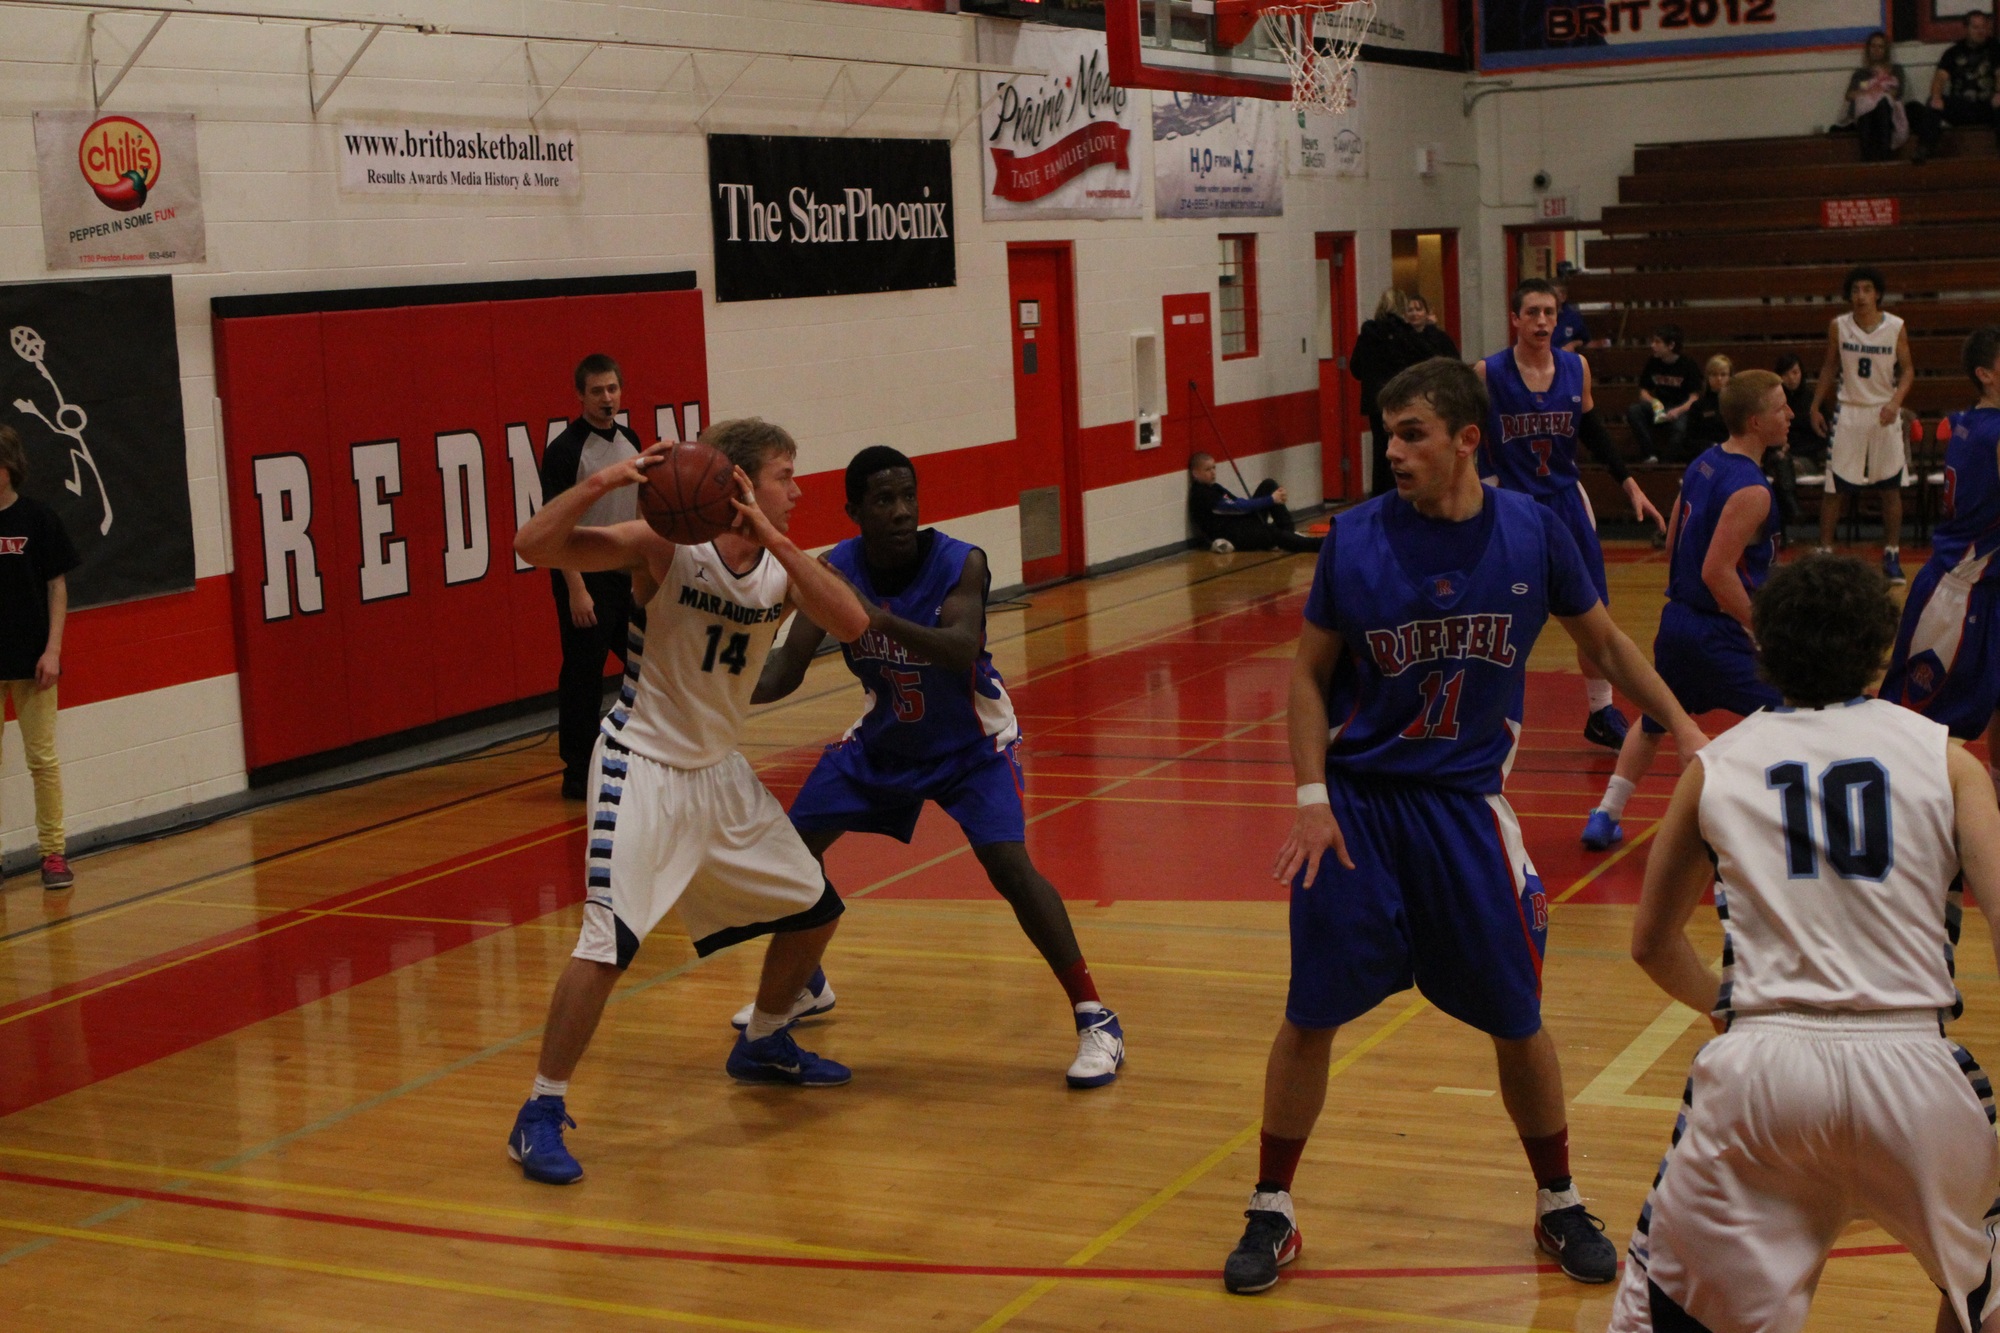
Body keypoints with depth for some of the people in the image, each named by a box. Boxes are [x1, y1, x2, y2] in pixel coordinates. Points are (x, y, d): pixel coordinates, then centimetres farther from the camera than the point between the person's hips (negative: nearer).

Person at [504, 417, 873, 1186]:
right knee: (608, 943, -19)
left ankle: (763, 1045, 39)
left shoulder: (782, 567, -2)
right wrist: (604, 481, -40)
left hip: (719, 771, 7)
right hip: (641, 768, -7)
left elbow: (852, 625, -22)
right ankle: (541, 1115, -5)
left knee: (815, 909, 15)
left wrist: (770, 538, -31)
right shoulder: (668, 546, -17)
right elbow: (533, 547, -25)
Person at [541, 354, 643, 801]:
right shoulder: (565, 450, -13)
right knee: (583, 676, -1)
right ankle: (578, 773, 8)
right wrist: (576, 589, -19)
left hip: (628, 575, 7)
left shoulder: (630, 440, 8)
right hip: (586, 578, -7)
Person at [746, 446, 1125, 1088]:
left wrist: (887, 623, -61)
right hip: (884, 737, 5)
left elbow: (962, 652, -44)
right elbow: (787, 668, -18)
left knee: (1009, 865, -24)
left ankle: (1094, 1018, -13)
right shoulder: (835, 571, -17)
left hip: (971, 743, -5)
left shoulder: (961, 563, -27)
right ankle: (805, 985, 33)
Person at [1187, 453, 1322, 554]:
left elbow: (1239, 505, 14)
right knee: (1276, 534, -31)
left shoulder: (1214, 487, 17)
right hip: (1234, 537, -10)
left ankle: (1290, 531, -10)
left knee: (1269, 484, 0)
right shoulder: (1201, 495, -15)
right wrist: (1271, 500, -18)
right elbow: (1238, 507, -19)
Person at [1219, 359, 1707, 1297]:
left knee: (1517, 1020, 7)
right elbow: (1308, 674, 0)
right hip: (1356, 802, -1)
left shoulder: (1532, 533, -5)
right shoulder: (1355, 537, -9)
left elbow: (1604, 642, 11)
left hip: (1467, 800, 1)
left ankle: (1559, 1205, 28)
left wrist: (1681, 726, 6)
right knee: (1310, 1017, 2)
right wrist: (1311, 796, -10)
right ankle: (1271, 1213, 19)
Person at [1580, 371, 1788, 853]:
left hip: (1677, 617, 9)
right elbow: (1718, 572, -26)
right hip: (1720, 631, -9)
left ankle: (1605, 817, 29)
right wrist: (1762, 632, -19)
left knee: (1655, 721, 24)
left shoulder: (1703, 464, 7)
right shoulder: (1751, 490, -19)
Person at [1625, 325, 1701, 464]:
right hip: (1659, 408, 4)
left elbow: (1694, 398, -10)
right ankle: (1651, 454, -27)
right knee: (1633, 411, -26)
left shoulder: (1687, 364, -7)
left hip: (1682, 409, -4)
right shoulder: (1652, 363, 4)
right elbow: (1643, 392, 8)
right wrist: (1653, 402, -15)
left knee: (1680, 427, -39)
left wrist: (1678, 411, -28)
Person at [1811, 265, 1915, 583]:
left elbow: (1907, 370, 0)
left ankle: (1891, 555, 13)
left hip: (1884, 413, 0)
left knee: (1891, 488, 4)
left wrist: (1896, 401, -16)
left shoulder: (1896, 327, -6)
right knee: (1834, 488, 0)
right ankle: (1824, 553, 9)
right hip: (1849, 411, 0)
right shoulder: (1838, 326, -3)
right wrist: (1816, 406, 4)